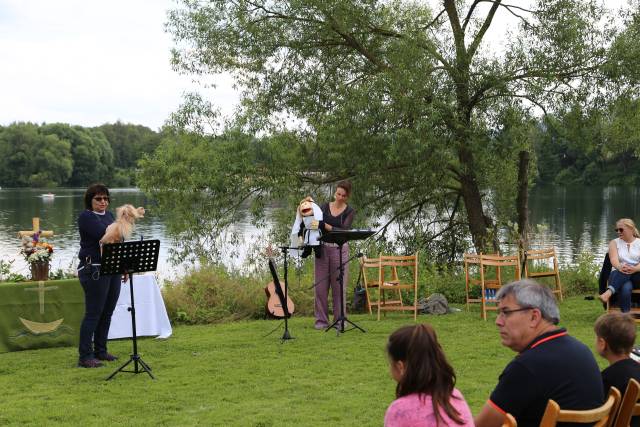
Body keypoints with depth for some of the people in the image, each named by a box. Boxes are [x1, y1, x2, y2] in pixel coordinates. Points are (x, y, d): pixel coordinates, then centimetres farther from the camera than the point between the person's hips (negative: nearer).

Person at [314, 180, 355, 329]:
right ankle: (321, 320, 10)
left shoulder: (349, 211, 1)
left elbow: (344, 230, -12)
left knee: (339, 285, 0)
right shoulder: (324, 207, 7)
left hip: (339, 249, -2)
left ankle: (340, 319, 10)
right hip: (322, 248, 2)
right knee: (321, 285, 2)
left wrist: (326, 225, -21)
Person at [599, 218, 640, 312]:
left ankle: (608, 293, -52)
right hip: (618, 276, 0)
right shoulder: (614, 243, 13)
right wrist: (620, 267, -31)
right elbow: (614, 259, -7)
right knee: (625, 288, -36)